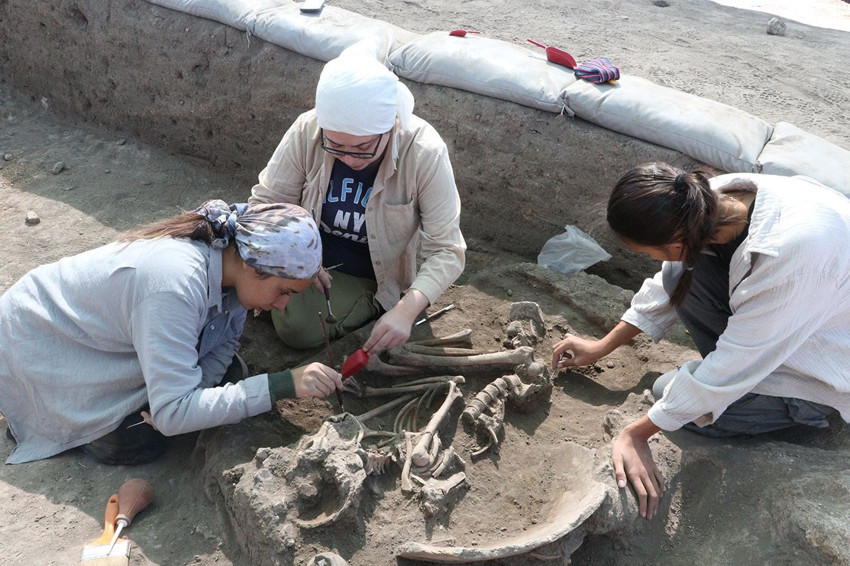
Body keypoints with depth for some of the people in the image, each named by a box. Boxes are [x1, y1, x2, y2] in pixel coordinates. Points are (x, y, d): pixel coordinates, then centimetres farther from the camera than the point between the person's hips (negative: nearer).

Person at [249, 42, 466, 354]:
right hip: (313, 261, 3)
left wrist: (406, 310, -38)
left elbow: (446, 250, -23)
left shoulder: (425, 153, -27)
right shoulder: (307, 130, -21)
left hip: (374, 278, -2)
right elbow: (266, 200, -7)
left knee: (300, 329, -20)